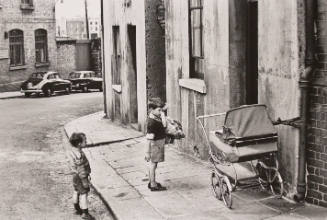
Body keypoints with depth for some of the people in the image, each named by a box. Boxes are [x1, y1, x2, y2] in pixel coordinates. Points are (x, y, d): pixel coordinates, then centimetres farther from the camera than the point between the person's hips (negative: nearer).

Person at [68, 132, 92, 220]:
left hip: (76, 176, 9)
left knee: (76, 192, 23)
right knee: (83, 194, 5)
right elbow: (81, 170, -28)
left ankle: (77, 209, 41)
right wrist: (85, 181, -18)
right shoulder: (79, 155, -33)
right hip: (80, 177, -9)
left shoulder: (73, 150, -4)